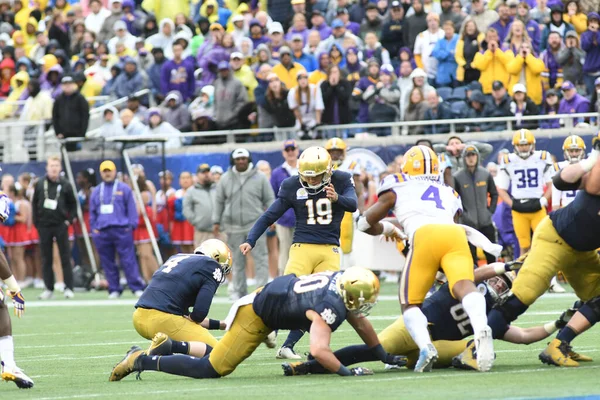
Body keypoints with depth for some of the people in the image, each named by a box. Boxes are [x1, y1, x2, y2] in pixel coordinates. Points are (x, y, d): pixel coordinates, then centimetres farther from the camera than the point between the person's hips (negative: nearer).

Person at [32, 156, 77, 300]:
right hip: (44, 226, 2)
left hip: (61, 225, -2)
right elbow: (34, 204, 9)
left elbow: (73, 204, 6)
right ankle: (49, 289, 11)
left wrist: (70, 219, -3)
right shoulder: (40, 184, 3)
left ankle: (68, 288, 2)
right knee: (46, 259, 5)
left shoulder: (65, 185, -1)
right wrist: (36, 222, 2)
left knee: (65, 258, -1)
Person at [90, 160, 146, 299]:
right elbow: (92, 212, 19)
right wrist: (94, 228, 10)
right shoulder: (96, 192, 14)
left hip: (121, 230, -4)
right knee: (107, 262, 5)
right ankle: (114, 290, 12)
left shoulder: (124, 189, 4)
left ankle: (137, 288, -6)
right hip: (102, 232, 4)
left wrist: (131, 225, -5)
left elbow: (131, 209, 3)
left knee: (128, 260, -8)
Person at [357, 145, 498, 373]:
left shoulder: (396, 188, 29)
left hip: (425, 235, -2)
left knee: (410, 304, 8)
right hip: (455, 234, 2)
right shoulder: (449, 194, 37)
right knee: (464, 288, -18)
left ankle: (425, 346, -21)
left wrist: (388, 229, 52)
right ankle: (481, 330, -51)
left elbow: (366, 224, 33)